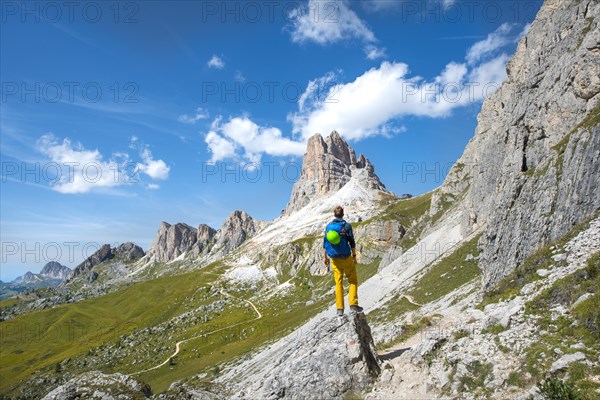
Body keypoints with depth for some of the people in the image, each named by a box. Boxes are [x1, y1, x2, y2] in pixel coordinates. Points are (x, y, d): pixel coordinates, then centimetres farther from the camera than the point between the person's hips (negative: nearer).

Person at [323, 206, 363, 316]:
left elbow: (325, 242, 5)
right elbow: (352, 242, -8)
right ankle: (353, 304, 0)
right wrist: (354, 255, 2)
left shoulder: (329, 226, 2)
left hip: (334, 258, 3)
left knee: (338, 283, 8)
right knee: (353, 281, 10)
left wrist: (324, 256, 12)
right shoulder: (346, 226, -8)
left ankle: (340, 308, 7)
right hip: (346, 257, -3)